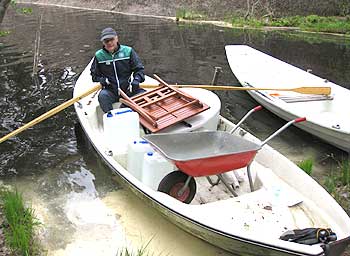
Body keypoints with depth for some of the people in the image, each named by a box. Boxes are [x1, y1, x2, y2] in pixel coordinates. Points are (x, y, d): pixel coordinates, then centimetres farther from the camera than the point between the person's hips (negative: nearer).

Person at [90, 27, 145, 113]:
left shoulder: (128, 51, 2)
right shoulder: (99, 55, 6)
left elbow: (139, 68, 5)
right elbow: (94, 74, 16)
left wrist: (136, 80, -15)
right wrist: (100, 79, -7)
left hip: (128, 89, 0)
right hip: (110, 91, 0)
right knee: (103, 96, -33)